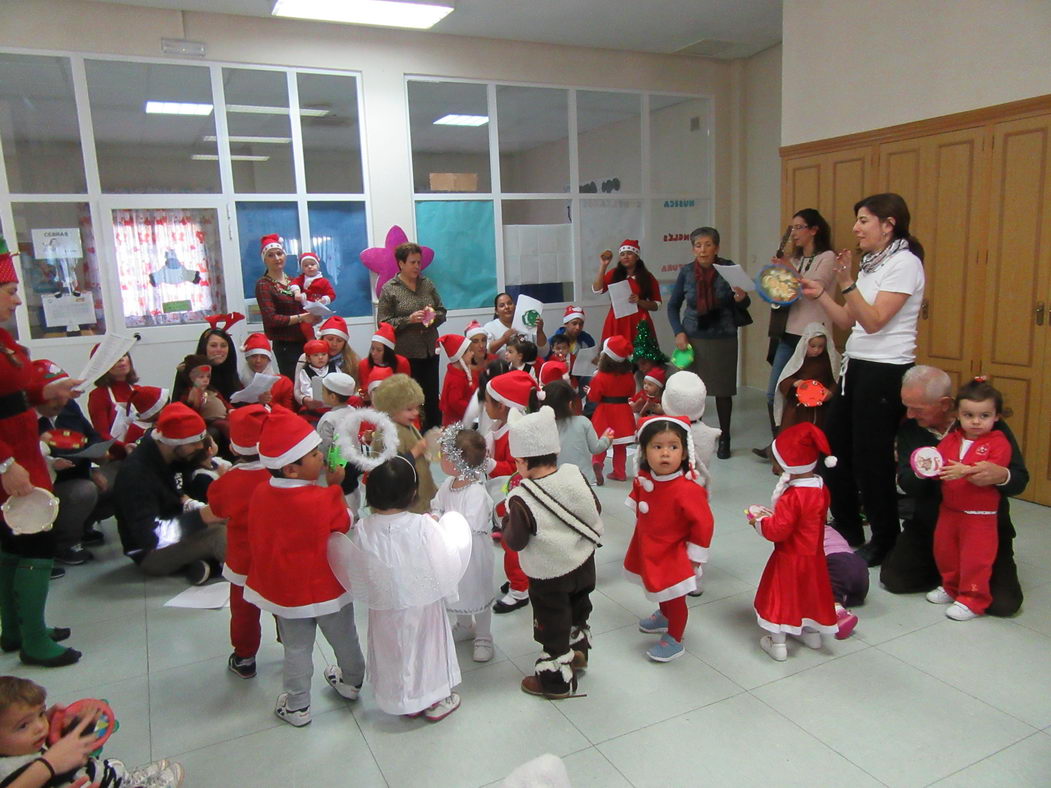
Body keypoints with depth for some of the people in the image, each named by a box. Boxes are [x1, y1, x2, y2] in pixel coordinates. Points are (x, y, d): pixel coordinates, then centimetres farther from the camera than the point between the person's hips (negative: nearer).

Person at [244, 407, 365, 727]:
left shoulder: (260, 494, -14)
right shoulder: (325, 499, -27)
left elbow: (257, 539, 1)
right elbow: (346, 524, -8)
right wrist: (336, 487, -8)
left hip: (285, 590, 3)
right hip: (328, 587, -2)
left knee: (296, 650, 19)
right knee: (343, 638, 23)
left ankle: (297, 706, 34)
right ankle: (351, 682, 46)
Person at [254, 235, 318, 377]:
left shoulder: (293, 281, 14)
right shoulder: (263, 285, -4)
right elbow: (271, 319, -14)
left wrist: (313, 316, -1)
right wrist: (301, 317, -16)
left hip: (305, 341, 6)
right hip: (285, 346, -6)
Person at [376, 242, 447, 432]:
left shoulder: (427, 284, 10)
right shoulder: (389, 289, -2)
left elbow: (442, 311, 16)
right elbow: (383, 323, -6)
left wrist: (434, 316, -7)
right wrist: (409, 319, -18)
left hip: (430, 351, 4)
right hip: (405, 354, -4)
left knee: (432, 397, 8)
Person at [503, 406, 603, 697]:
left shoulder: (521, 499, -27)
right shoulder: (574, 475, -13)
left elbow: (515, 542, -19)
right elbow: (595, 508, 0)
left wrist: (507, 518, -2)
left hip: (548, 577, -6)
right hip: (583, 564, 6)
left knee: (553, 626, 13)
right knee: (577, 613, 28)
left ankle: (556, 680, 29)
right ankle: (578, 653, 51)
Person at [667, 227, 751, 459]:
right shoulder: (686, 273, -3)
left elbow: (743, 305, 3)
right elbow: (673, 306, 8)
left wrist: (741, 298, -20)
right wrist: (678, 332, -3)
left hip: (723, 339, -1)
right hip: (693, 339, 1)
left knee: (723, 390, 8)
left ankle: (724, 439, 23)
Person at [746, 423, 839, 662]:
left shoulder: (792, 497, -30)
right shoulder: (821, 488, -5)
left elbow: (778, 531, -28)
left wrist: (759, 521, -10)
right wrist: (772, 515, 5)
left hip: (790, 558, -7)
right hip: (814, 555, 7)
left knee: (781, 597, 8)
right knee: (810, 593, 25)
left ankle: (777, 644, 16)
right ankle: (812, 633, 42)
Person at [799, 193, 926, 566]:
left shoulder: (904, 263, -12)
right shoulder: (872, 263, 15)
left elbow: (873, 321, -20)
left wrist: (846, 283, -28)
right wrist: (820, 294, 3)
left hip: (886, 372, -9)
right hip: (857, 367, 9)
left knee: (871, 457, -2)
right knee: (834, 445, 13)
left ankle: (885, 539, 16)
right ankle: (847, 528, 29)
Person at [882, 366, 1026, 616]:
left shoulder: (992, 427, -10)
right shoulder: (909, 431, -2)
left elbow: (1020, 480, -12)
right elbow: (906, 484, -10)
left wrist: (1001, 475, -37)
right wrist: (920, 473, -35)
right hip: (927, 526, 3)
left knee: (1003, 602, -16)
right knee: (893, 579, -12)